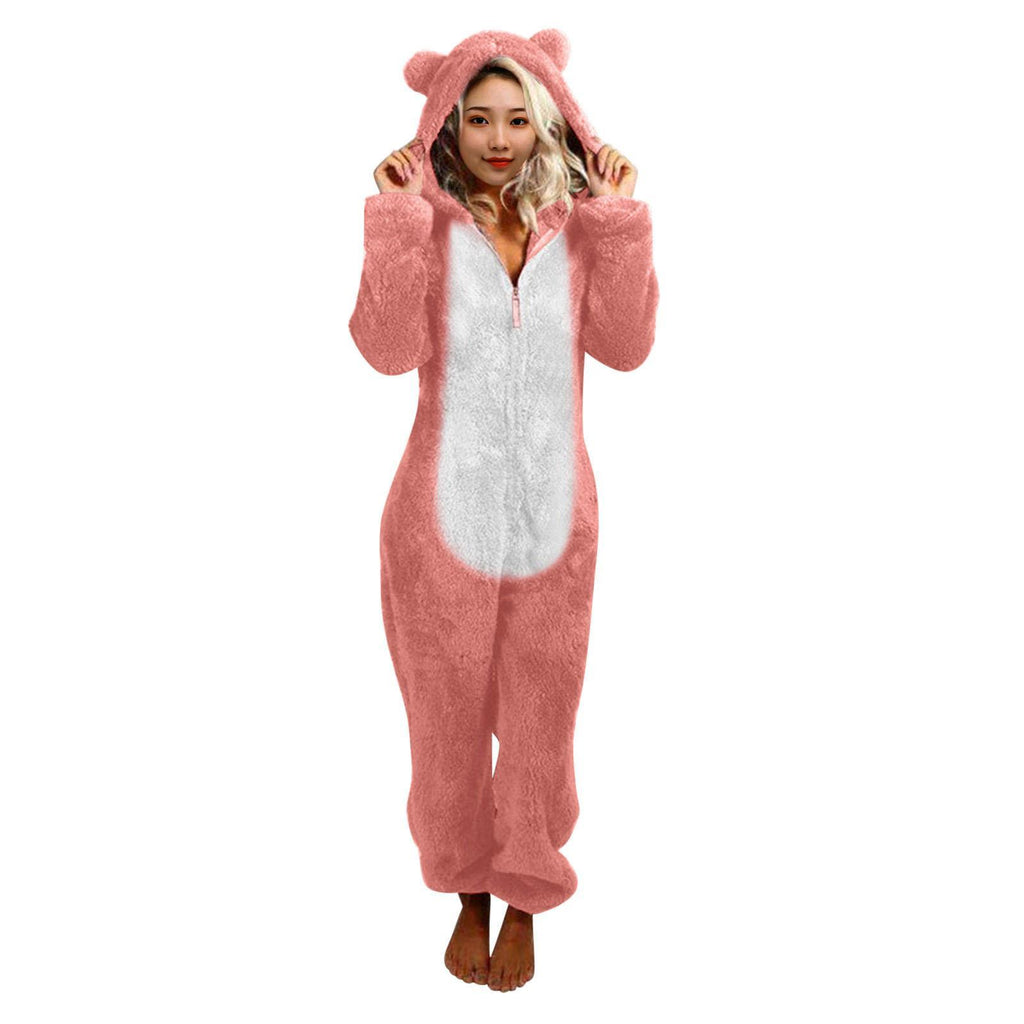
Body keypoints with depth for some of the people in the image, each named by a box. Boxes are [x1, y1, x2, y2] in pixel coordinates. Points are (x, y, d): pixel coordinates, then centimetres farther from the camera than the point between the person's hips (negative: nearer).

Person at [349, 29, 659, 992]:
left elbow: (625, 345, -8)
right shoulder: (424, 222, -2)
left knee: (538, 716, 12)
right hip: (445, 514, -1)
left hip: (553, 516, 1)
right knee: (450, 714, 14)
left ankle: (525, 899, 36)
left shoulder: (578, 223, 4)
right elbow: (388, 350, -16)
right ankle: (468, 893, 39)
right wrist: (395, 221, -20)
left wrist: (622, 222, -13)